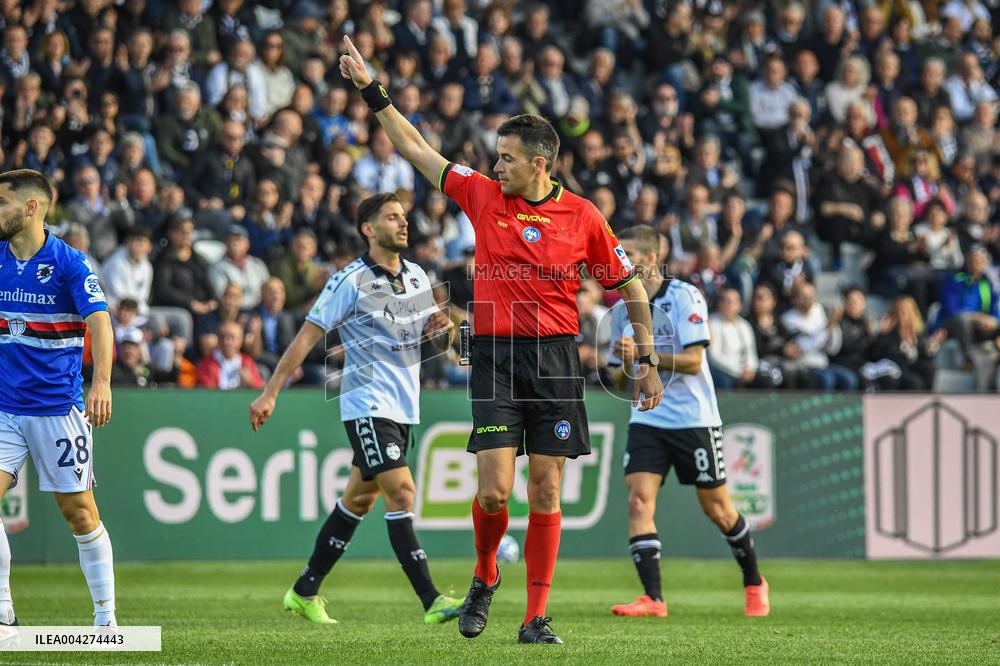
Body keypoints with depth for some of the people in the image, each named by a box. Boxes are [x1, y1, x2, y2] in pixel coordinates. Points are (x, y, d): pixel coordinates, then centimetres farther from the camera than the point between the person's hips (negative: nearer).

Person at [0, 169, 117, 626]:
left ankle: (106, 615, 11)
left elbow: (99, 320, -16)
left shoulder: (68, 263, -8)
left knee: (79, 511, 1)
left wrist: (102, 382, -30)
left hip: (59, 408, -4)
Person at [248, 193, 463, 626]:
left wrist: (444, 330, -6)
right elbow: (307, 336, -8)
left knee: (359, 500, 14)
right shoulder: (350, 281, -10)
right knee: (401, 492, -17)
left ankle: (306, 591, 25)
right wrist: (270, 393, -12)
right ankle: (431, 601, -22)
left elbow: (439, 344, 19)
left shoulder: (417, 278, 10)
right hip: (367, 406, -7)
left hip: (403, 408, 7)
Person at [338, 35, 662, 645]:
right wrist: (372, 90, 10)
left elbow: (633, 289, 9)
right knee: (494, 490, -10)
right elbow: (415, 148, 12)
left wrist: (648, 361, 6)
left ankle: (536, 618, 5)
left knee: (546, 492, -1)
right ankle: (485, 577, 19)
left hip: (556, 357, -1)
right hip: (496, 356, 1)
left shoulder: (582, 217, 1)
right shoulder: (483, 195, 5)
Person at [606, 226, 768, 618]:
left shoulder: (684, 297, -10)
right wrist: (625, 368, -7)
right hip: (647, 420, 5)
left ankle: (754, 584, 27)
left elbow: (693, 361, -17)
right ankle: (652, 598, -17)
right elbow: (620, 376, 16)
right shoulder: (622, 310, 8)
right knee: (638, 501, -15)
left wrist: (643, 355, -26)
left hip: (693, 419, -5)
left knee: (717, 509, 5)